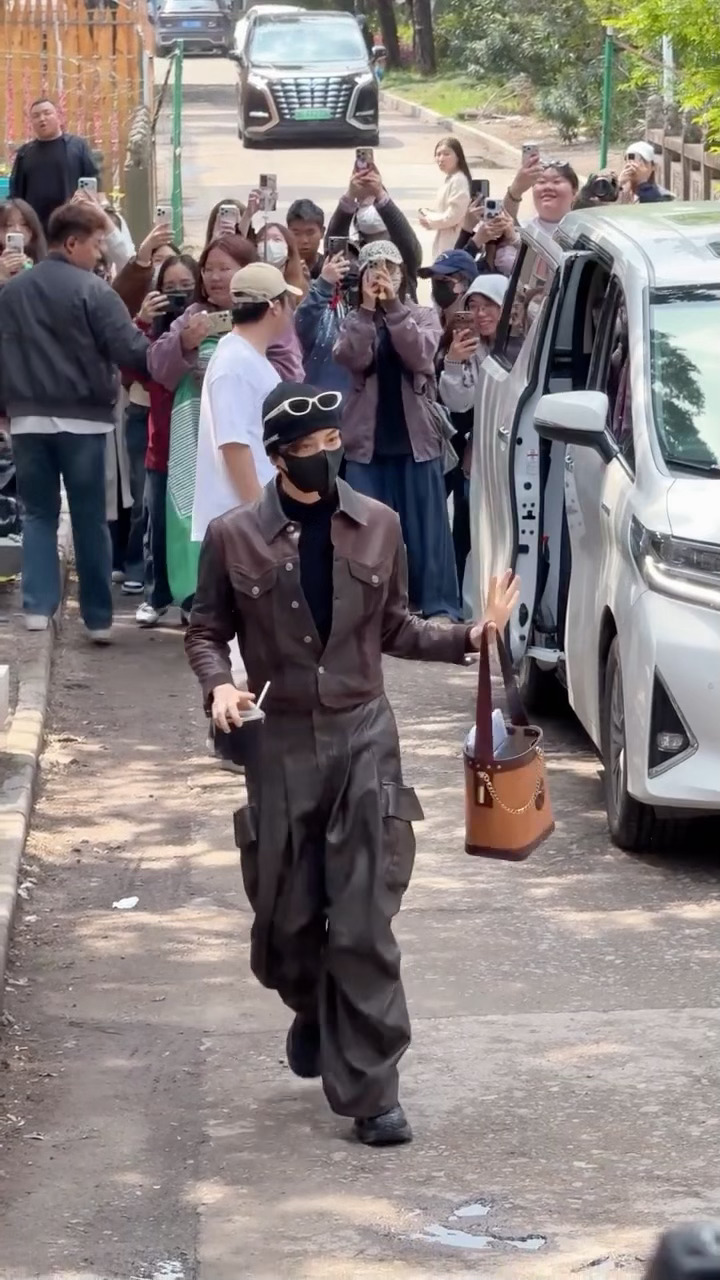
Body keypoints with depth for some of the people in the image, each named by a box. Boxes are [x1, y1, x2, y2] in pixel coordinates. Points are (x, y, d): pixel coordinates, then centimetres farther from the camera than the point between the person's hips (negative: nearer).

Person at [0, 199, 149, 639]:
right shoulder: (92, 289, -10)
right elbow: (131, 352, -16)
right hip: (82, 419, -4)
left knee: (38, 515, 11)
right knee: (90, 519, 4)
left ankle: (38, 607, 1)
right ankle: (98, 617, 8)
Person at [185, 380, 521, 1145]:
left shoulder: (378, 526, 2)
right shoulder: (234, 537, -4)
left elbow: (392, 630, 10)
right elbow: (206, 631, 5)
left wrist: (469, 638, -4)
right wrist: (218, 685, -15)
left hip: (364, 735, 0)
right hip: (280, 741, 0)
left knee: (366, 925, -5)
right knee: (288, 915, 10)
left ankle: (370, 1091, -1)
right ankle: (312, 1014, 44)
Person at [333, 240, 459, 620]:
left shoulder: (424, 315, 5)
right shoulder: (355, 320, 7)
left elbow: (419, 356, -14)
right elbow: (352, 359, -13)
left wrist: (393, 307, -20)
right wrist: (368, 308, -18)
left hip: (415, 436, -1)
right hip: (367, 438, 1)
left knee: (424, 525, 0)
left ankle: (437, 604, 2)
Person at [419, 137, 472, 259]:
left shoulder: (458, 180, -18)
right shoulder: (448, 179, 13)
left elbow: (453, 215, -21)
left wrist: (429, 221, -9)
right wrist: (429, 215, 2)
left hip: (454, 241, -10)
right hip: (445, 239, 10)